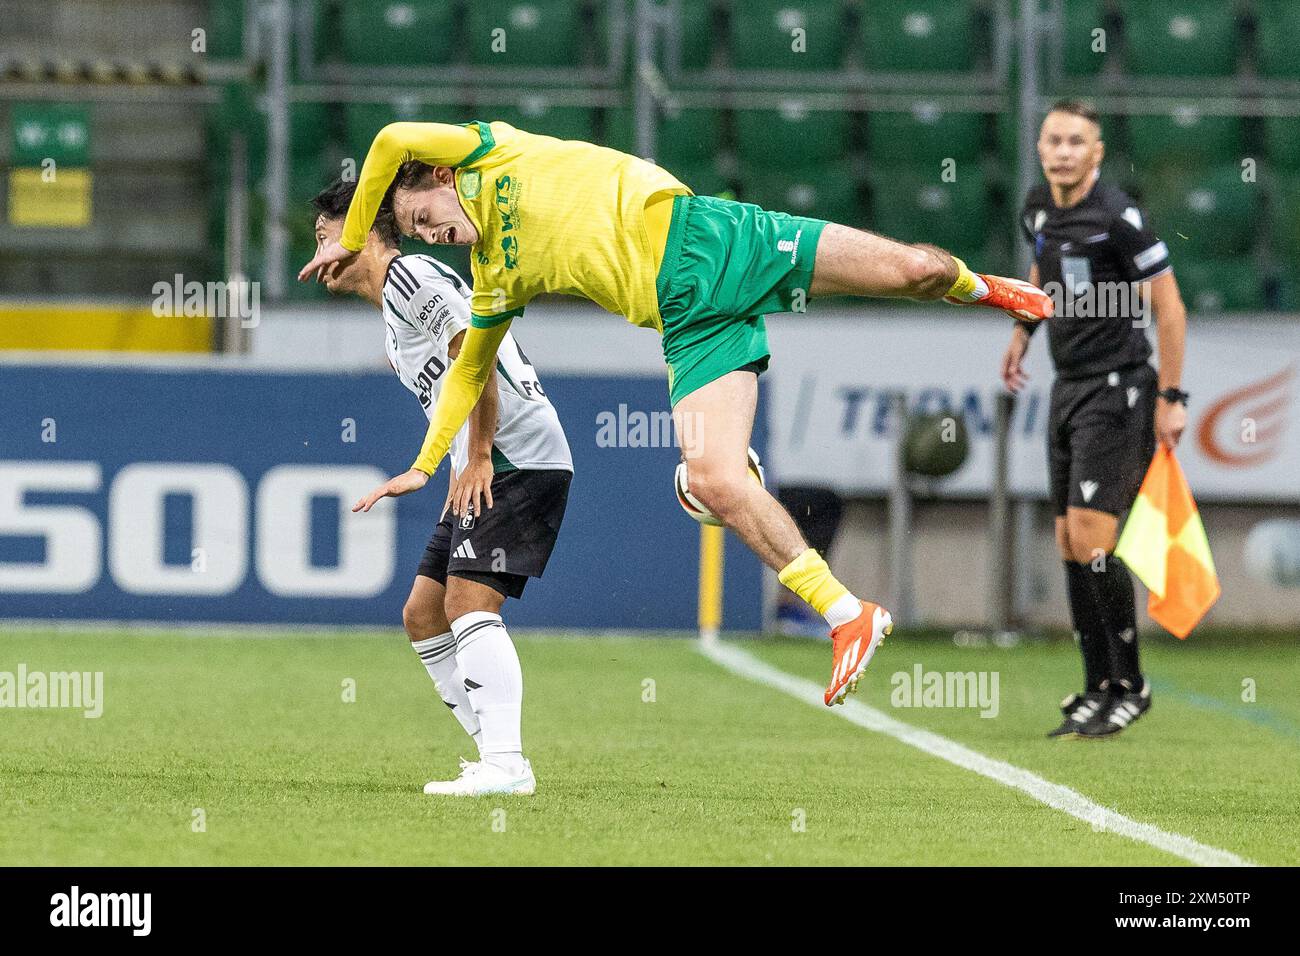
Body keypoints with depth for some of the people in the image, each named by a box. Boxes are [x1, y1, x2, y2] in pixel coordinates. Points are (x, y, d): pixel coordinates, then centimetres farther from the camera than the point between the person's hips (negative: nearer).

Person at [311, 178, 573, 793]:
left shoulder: (409, 276, -7)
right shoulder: (392, 308, 25)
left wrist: (477, 461, -18)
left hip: (516, 459, -11)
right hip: (483, 468, 11)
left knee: (466, 601, -19)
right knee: (422, 614, 10)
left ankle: (505, 765, -26)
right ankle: (496, 754, 9)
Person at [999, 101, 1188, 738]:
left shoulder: (1118, 217, -16)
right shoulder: (1037, 208, 6)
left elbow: (1169, 308, -13)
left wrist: (1171, 398, -13)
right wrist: (1022, 333, 25)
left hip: (1117, 388, -8)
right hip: (1068, 387, 8)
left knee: (1090, 536, -15)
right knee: (1070, 544, 6)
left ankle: (1130, 685, -5)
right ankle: (1098, 690, 11)